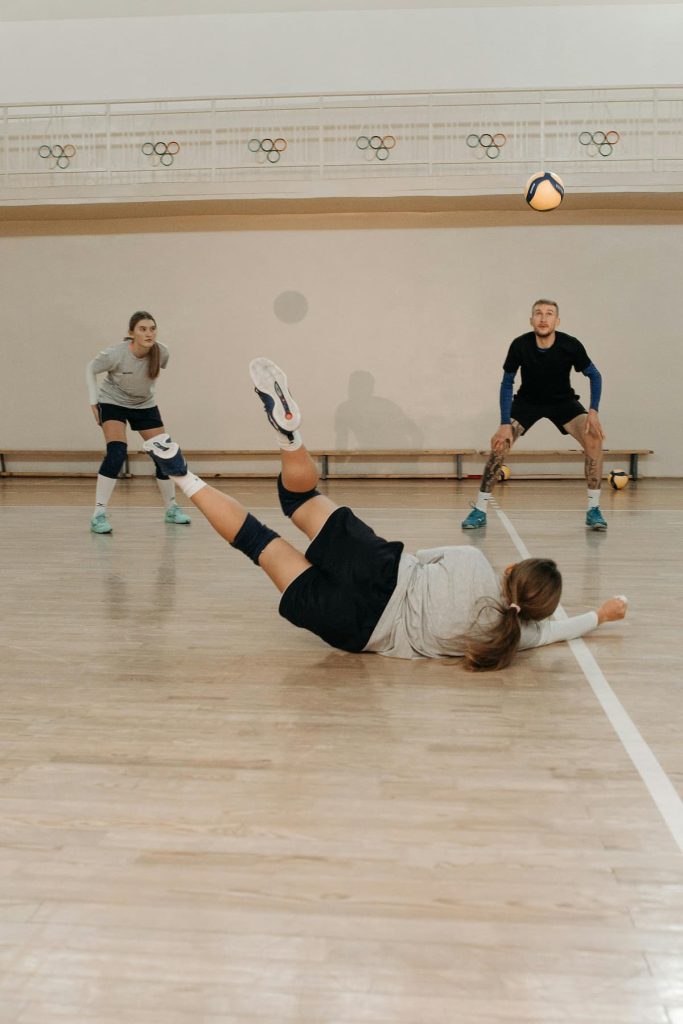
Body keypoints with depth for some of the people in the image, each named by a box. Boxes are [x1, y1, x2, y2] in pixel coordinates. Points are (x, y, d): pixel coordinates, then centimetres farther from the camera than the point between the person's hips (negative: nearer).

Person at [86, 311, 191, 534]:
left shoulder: (161, 352, -20)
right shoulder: (115, 354, -29)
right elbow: (90, 369, -11)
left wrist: (145, 388, 8)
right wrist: (93, 401, -14)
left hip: (145, 405, 4)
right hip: (112, 403, -4)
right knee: (116, 453, -24)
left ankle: (171, 508, 22)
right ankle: (99, 514, -18)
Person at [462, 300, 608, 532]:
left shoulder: (571, 345, -24)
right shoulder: (520, 345, -25)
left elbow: (595, 376, -9)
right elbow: (506, 384, -13)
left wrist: (593, 411, -23)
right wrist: (505, 424, -20)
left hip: (563, 401, 0)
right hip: (527, 401, 0)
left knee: (594, 440, -22)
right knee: (499, 443, -19)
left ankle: (593, 510, -10)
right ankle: (479, 511, -8)